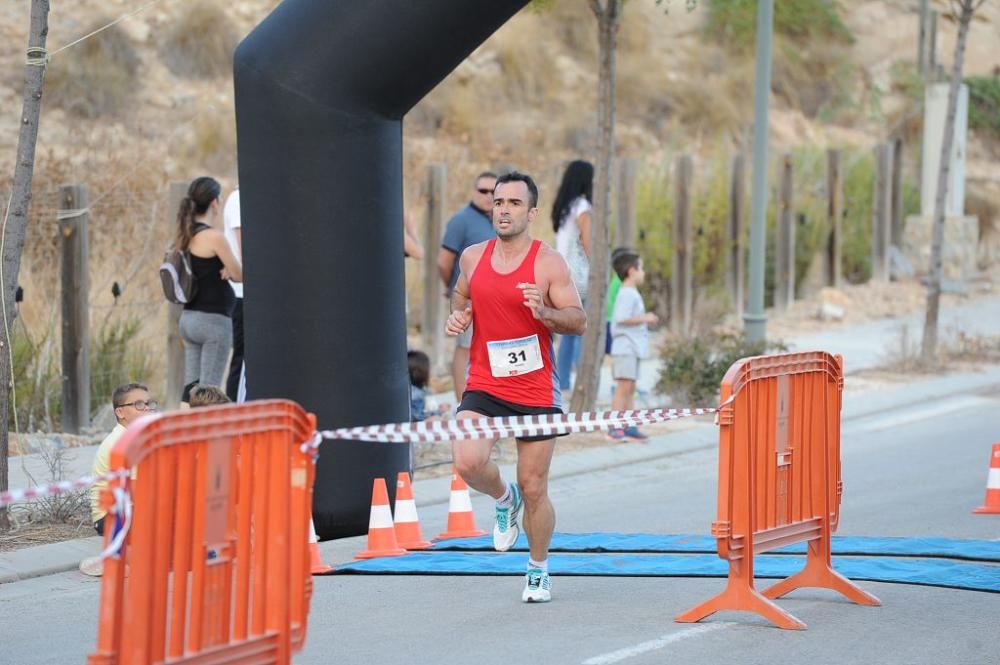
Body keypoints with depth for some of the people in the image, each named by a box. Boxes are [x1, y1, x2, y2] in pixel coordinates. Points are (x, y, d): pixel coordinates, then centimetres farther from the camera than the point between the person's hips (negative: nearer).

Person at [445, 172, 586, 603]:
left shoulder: (549, 263, -7)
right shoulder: (473, 257, 5)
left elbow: (580, 322, -7)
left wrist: (544, 312, -26)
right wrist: (457, 315, 2)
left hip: (536, 390, -2)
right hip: (484, 386, 2)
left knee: (534, 488, 4)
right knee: (468, 461, -23)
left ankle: (538, 570, 26)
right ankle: (503, 499, 12)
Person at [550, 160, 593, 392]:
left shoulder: (562, 207, 14)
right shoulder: (582, 206, -10)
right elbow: (587, 243, -13)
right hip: (580, 275, -8)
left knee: (568, 333, 11)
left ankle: (563, 384, 10)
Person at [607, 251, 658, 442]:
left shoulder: (632, 294, 19)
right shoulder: (627, 294, -13)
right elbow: (621, 319, -22)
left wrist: (646, 320, 15)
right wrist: (644, 318, -14)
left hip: (632, 348, 11)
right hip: (625, 348, -11)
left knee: (630, 389, 10)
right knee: (624, 386, -13)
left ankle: (629, 427, 12)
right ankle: (615, 427, -13)